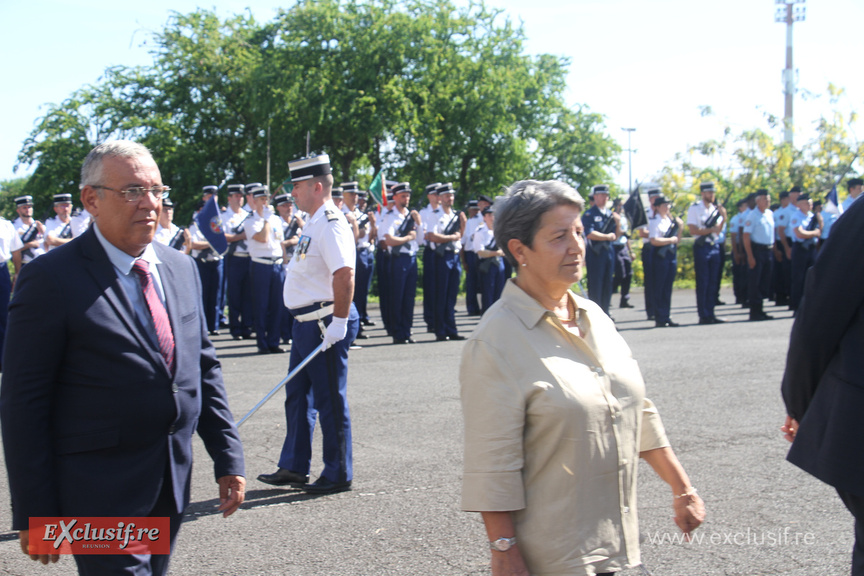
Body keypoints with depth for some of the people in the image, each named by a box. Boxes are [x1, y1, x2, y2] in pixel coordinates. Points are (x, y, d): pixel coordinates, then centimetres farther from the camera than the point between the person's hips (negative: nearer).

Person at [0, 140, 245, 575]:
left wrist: (228, 458, 8)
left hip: (171, 488, 6)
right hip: (100, 492, -6)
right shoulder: (51, 279, -12)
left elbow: (204, 368, 14)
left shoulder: (181, 268, 9)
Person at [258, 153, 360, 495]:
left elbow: (344, 275, -26)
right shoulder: (313, 224, 15)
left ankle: (338, 475, 10)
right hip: (306, 323, 11)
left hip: (325, 325, -11)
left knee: (330, 401, -1)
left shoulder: (330, 224, -17)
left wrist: (339, 322, -27)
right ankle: (294, 468, 28)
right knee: (297, 396, 17)